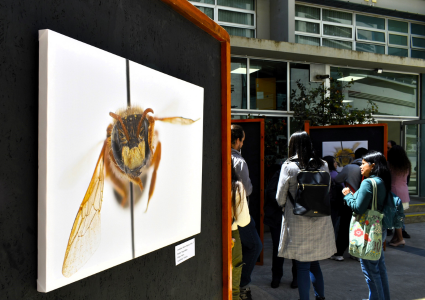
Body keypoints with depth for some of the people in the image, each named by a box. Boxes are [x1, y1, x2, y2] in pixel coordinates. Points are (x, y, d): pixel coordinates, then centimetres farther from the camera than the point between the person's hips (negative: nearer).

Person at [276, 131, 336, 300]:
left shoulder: (288, 166, -10)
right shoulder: (323, 165, 1)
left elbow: (280, 198, -5)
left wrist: (285, 207, 16)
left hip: (298, 222, -4)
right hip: (320, 221, 4)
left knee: (303, 265, 5)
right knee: (314, 262, 19)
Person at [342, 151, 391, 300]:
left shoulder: (368, 183, -20)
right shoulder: (382, 182, 9)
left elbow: (358, 208, -21)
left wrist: (347, 195, -6)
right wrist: (353, 195, 9)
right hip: (380, 228, 10)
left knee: (370, 269, 2)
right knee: (380, 265, 20)